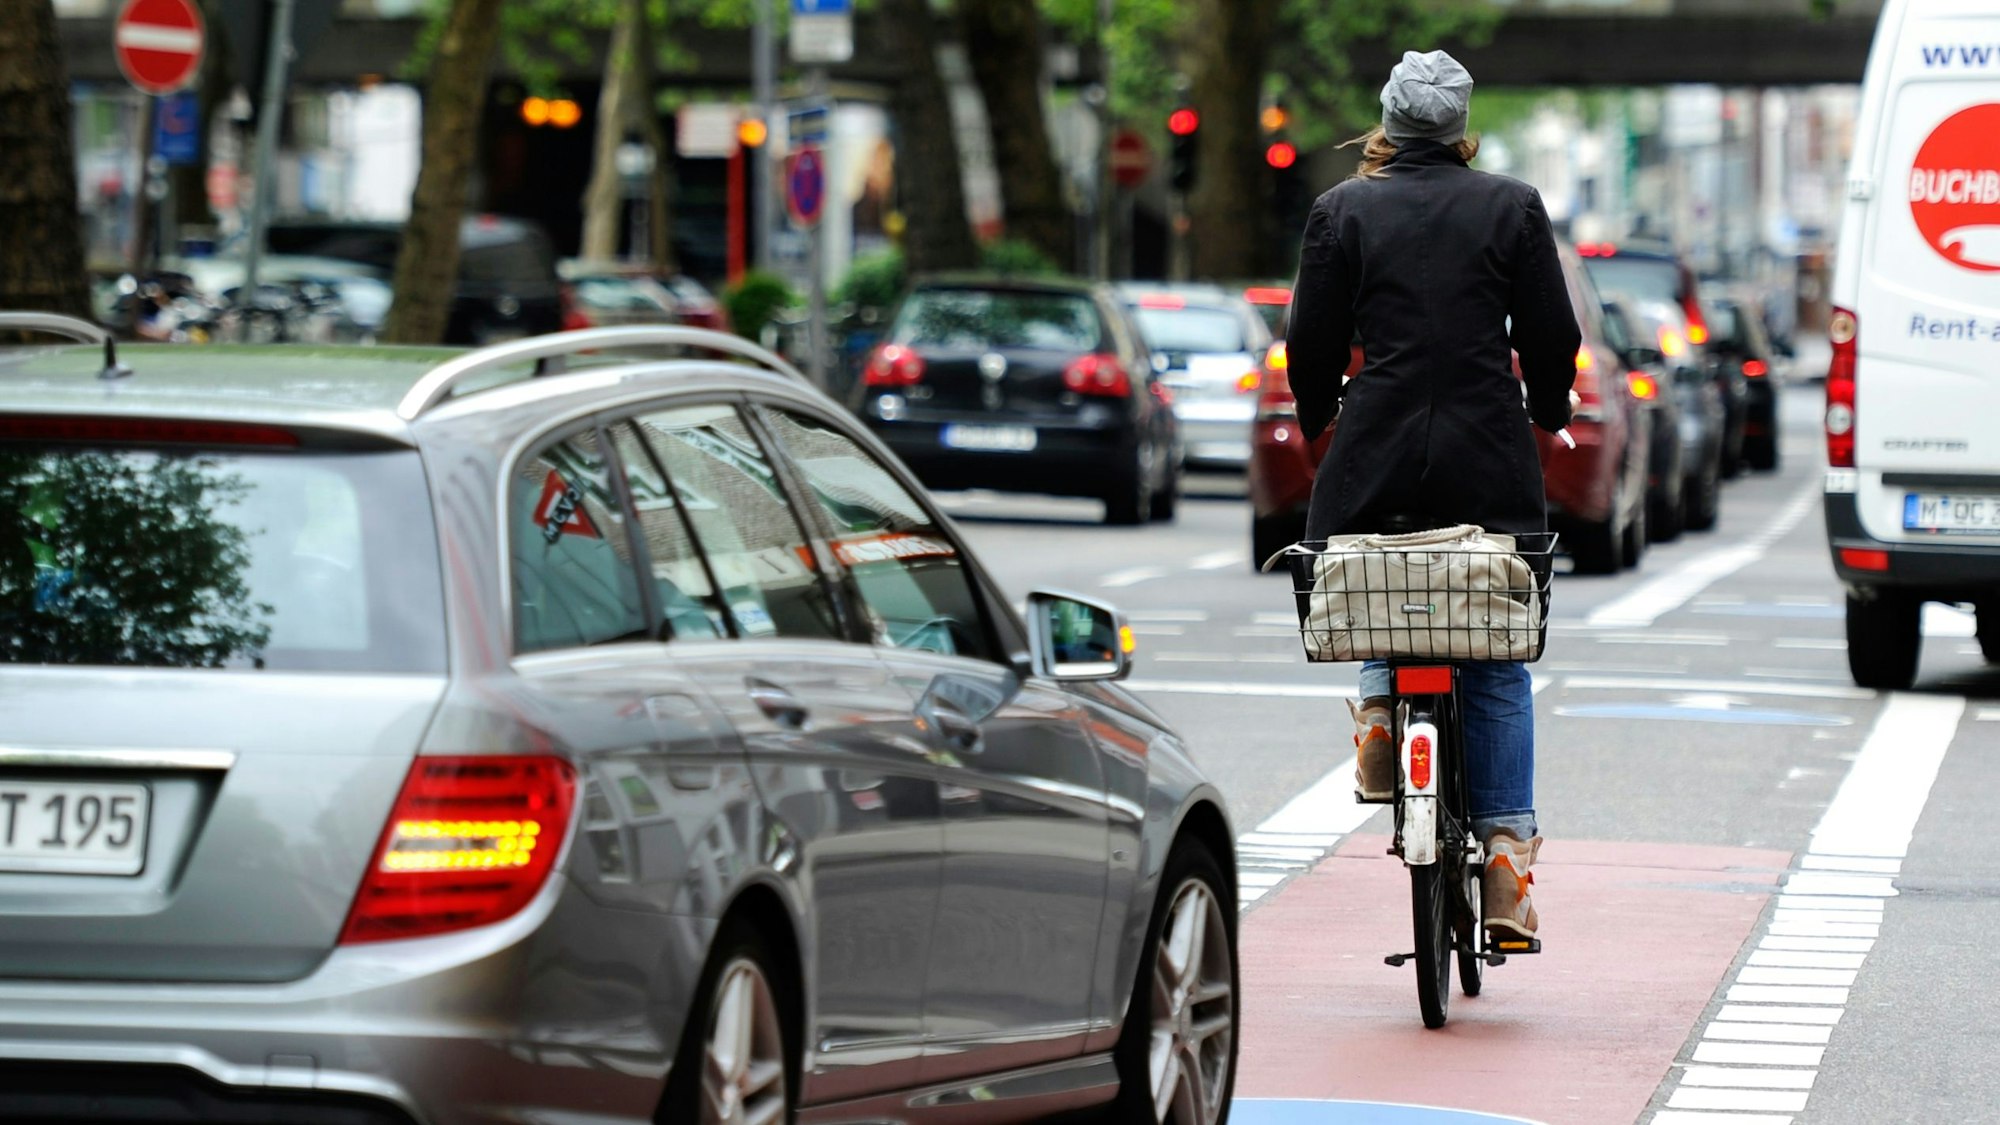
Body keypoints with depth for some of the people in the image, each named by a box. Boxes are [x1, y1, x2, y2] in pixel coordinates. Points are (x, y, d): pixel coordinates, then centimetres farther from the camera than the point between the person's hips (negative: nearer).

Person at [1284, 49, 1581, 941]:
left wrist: (1319, 419, 23)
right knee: (1496, 660, 9)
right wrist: (1547, 415, 23)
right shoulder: (1513, 208, 1)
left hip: (1377, 455, 0)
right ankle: (1505, 852, 3)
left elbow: (1312, 344, 4)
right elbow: (1552, 339, 4)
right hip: (1488, 461, 0)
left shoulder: (1343, 212, 1)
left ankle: (1379, 704, 4)